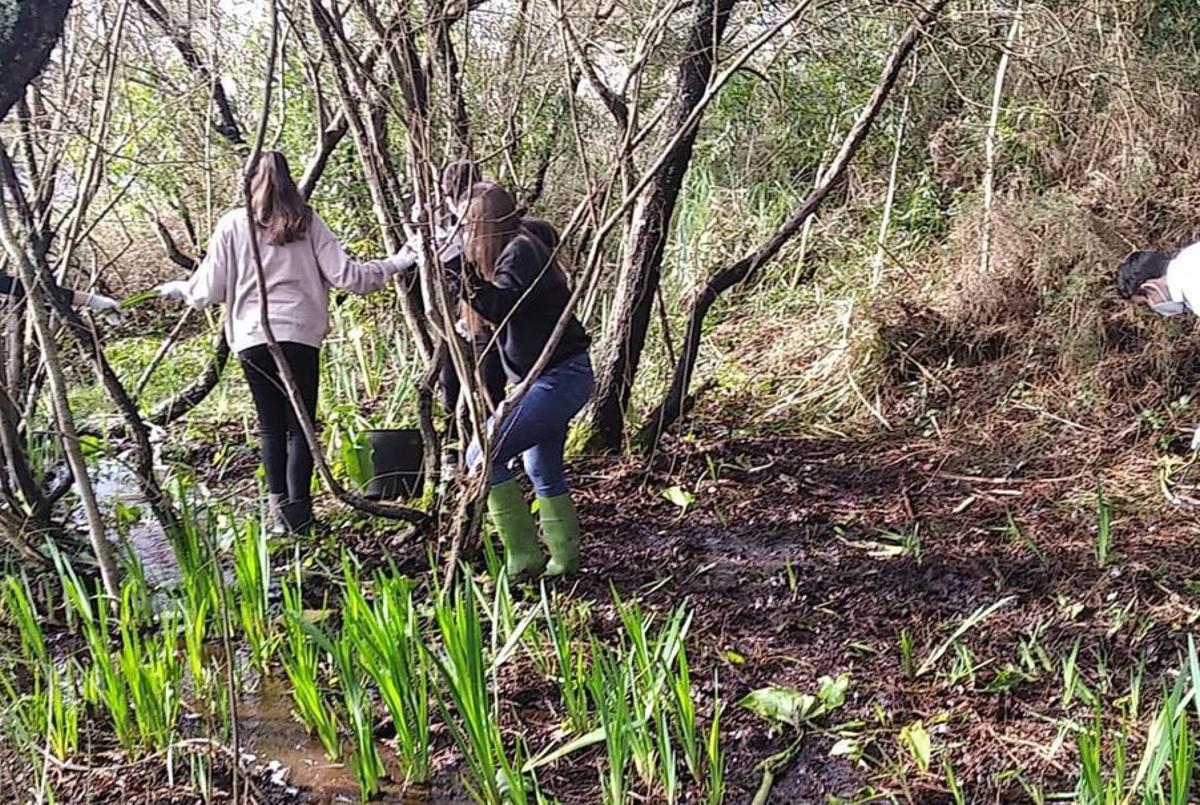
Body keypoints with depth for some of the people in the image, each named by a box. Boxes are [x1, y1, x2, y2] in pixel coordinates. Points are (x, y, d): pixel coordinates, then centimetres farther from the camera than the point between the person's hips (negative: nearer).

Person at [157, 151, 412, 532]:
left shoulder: (233, 224, 4)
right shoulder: (307, 222, 3)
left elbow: (210, 290, 4)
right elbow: (344, 275, 0)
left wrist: (180, 290, 26)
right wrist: (395, 265, 12)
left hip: (252, 337, 1)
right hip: (301, 335, -1)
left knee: (271, 426, 12)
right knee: (300, 425, 6)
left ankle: (279, 506, 10)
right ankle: (297, 508, 0)